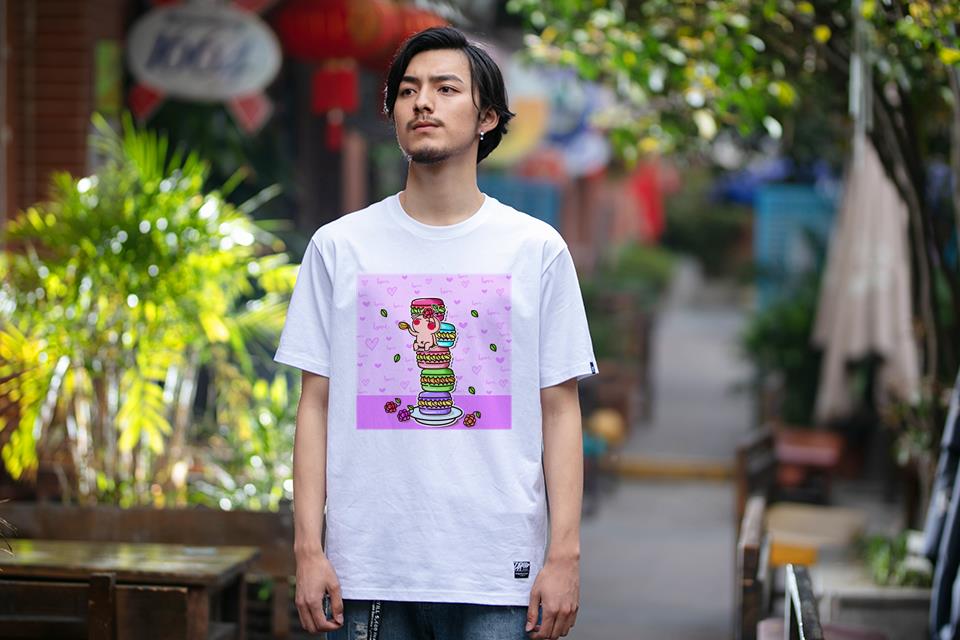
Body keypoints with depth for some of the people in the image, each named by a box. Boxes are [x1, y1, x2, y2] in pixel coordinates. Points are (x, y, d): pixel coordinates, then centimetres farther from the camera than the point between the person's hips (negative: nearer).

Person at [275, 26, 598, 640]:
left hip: (497, 574, -1)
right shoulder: (339, 247, 6)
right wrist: (309, 548, -1)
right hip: (367, 570, 1)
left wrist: (565, 553, -3)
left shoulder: (537, 249, 5)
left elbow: (560, 410, 4)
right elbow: (317, 405, 6)